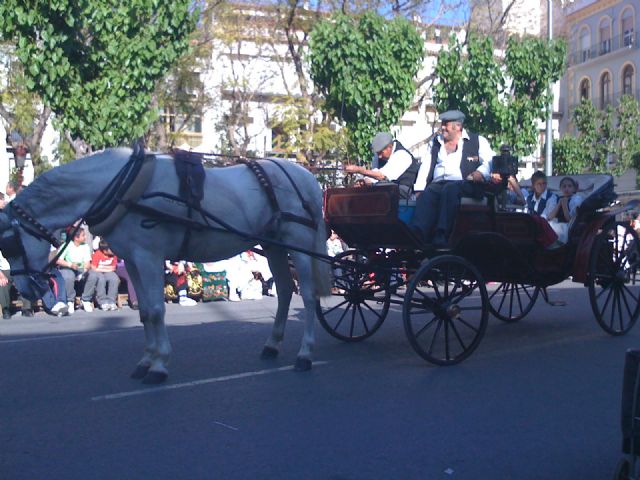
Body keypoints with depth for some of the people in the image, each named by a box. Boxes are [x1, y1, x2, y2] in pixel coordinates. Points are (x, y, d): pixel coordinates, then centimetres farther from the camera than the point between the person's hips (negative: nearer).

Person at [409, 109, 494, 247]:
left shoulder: (478, 141, 15)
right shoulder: (435, 142, 27)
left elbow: (490, 162, 3)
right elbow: (425, 167, 19)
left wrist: (480, 172, -19)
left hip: (464, 184, -3)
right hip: (437, 184, 3)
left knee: (450, 189, -37)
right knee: (426, 195, -31)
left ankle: (440, 237, -43)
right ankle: (416, 235, -47)